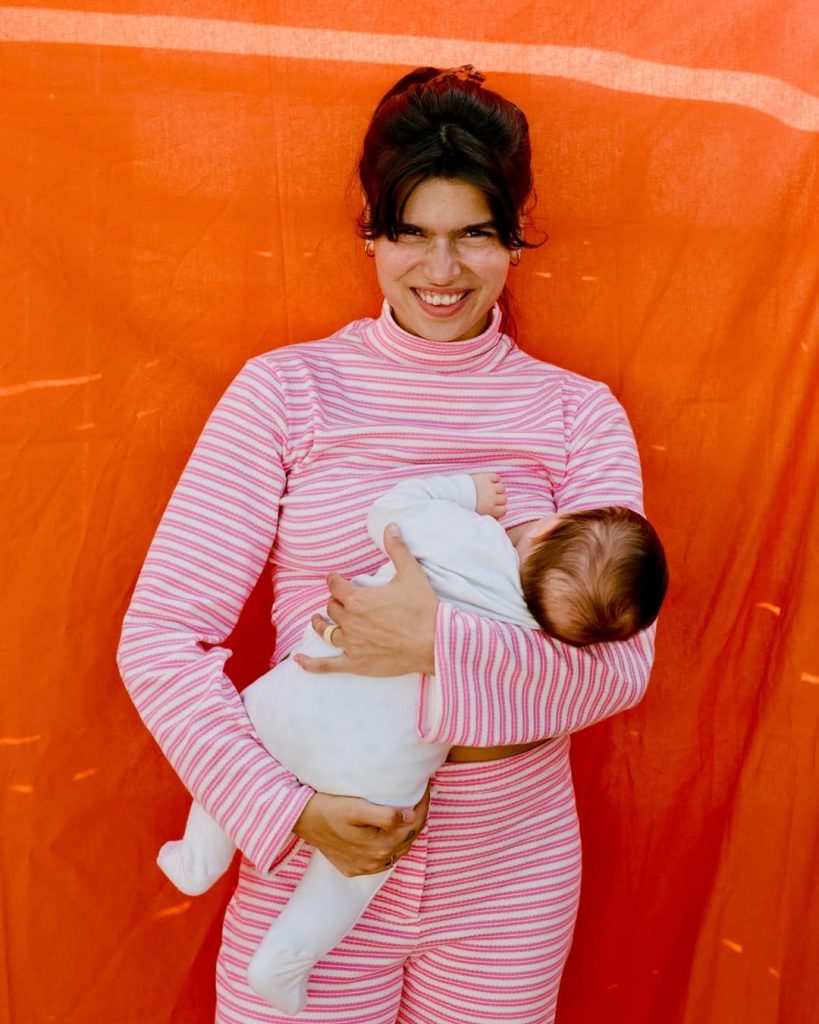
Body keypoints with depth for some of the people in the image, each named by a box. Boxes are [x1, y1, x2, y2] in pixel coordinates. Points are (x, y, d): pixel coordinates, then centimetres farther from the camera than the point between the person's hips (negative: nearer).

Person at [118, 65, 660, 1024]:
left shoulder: (577, 413, -1)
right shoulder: (286, 389, -5)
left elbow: (621, 663, -9)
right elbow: (162, 634, -8)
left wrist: (440, 644, -24)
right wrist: (288, 808, -16)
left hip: (510, 879, 2)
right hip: (308, 864, -1)